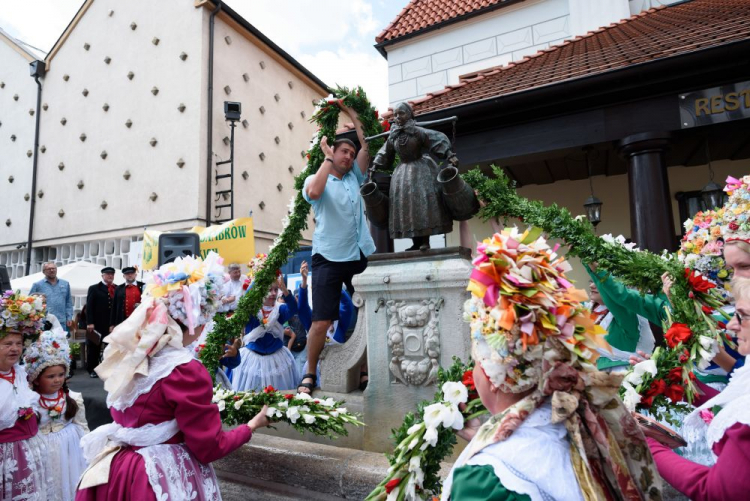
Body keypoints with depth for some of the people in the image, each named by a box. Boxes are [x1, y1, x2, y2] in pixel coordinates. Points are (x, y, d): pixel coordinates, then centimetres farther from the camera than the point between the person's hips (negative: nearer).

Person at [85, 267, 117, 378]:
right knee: (94, 347, 9)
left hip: (113, 324, 1)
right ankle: (92, 369, 20)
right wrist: (90, 322, -12)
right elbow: (89, 306, -3)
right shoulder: (94, 288, 5)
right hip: (97, 324, -1)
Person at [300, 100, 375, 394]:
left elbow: (368, 146, 11)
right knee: (321, 322, -7)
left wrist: (353, 114, 12)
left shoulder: (355, 177, 16)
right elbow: (313, 192, -21)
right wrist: (327, 158, -12)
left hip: (361, 255, 5)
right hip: (329, 259, -5)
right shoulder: (316, 180, 2)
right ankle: (309, 375, 11)